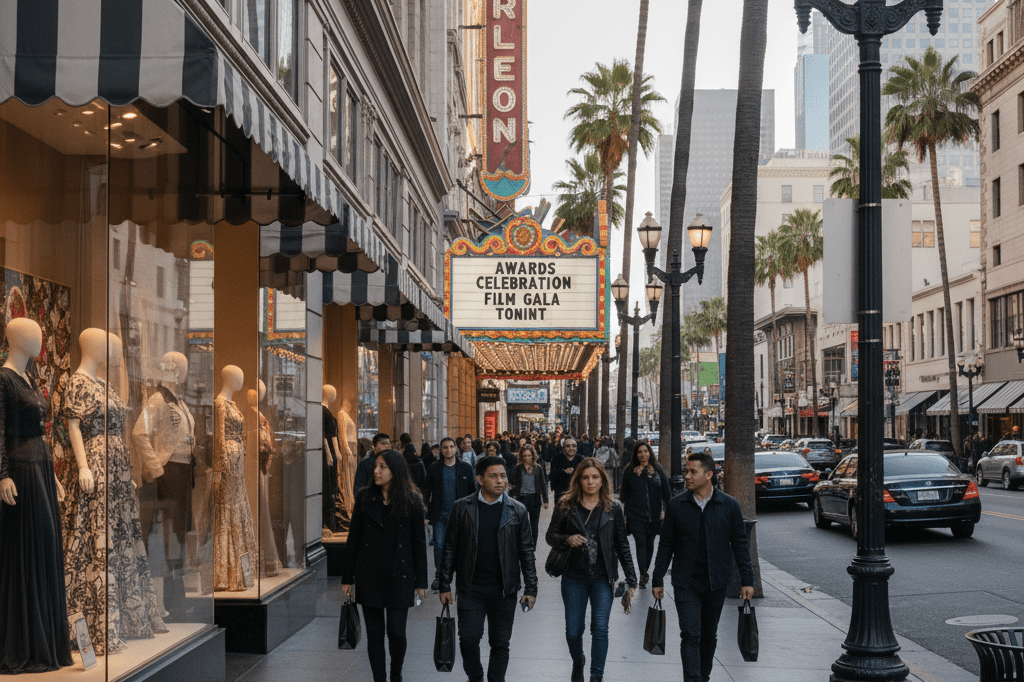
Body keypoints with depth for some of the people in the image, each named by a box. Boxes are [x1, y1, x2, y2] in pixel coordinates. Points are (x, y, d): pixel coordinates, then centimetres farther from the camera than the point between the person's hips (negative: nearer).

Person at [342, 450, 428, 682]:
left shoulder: (412, 501, -3)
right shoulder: (365, 497, 1)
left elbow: (419, 543, 1)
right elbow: (353, 539, 4)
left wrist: (420, 581, 0)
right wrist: (347, 577, 2)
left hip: (399, 576, -2)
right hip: (369, 575, 2)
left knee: (396, 631, -1)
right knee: (374, 632, 5)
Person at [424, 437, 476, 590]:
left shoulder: (465, 468, 4)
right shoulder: (434, 468, 5)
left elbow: (473, 491, 8)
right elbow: (427, 490, 7)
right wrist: (427, 512, 0)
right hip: (440, 514, 0)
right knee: (439, 545, -2)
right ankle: (439, 576, 11)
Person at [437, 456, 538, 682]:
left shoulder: (518, 511, 2)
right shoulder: (462, 508, 1)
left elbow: (527, 552, 5)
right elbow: (450, 548, 4)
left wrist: (531, 588, 1)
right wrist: (445, 585, 2)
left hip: (504, 590, 0)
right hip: (471, 588, 0)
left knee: (500, 644, 6)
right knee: (468, 640, -1)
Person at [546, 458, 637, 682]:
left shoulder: (613, 508, 1)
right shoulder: (566, 506, 0)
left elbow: (622, 545, 5)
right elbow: (550, 536, 5)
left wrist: (631, 579, 3)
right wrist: (567, 540, -17)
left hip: (603, 579, -1)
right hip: (574, 577, 1)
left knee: (600, 628, -10)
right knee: (573, 631, 7)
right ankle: (578, 662, 37)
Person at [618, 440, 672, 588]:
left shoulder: (657, 469, 4)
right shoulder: (629, 470, 3)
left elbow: (666, 491, 6)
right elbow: (623, 493, 9)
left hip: (654, 515, 2)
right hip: (636, 514, -2)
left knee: (649, 543, 12)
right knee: (640, 543, -10)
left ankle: (644, 571, 28)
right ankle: (643, 575, -10)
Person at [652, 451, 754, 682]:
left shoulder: (729, 505, -1)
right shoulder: (676, 505, -1)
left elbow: (740, 544, 3)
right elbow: (666, 544, 4)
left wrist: (747, 580, -1)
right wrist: (658, 579, 3)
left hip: (716, 583, 1)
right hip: (686, 582, -1)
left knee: (709, 635, 14)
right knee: (690, 635, -10)